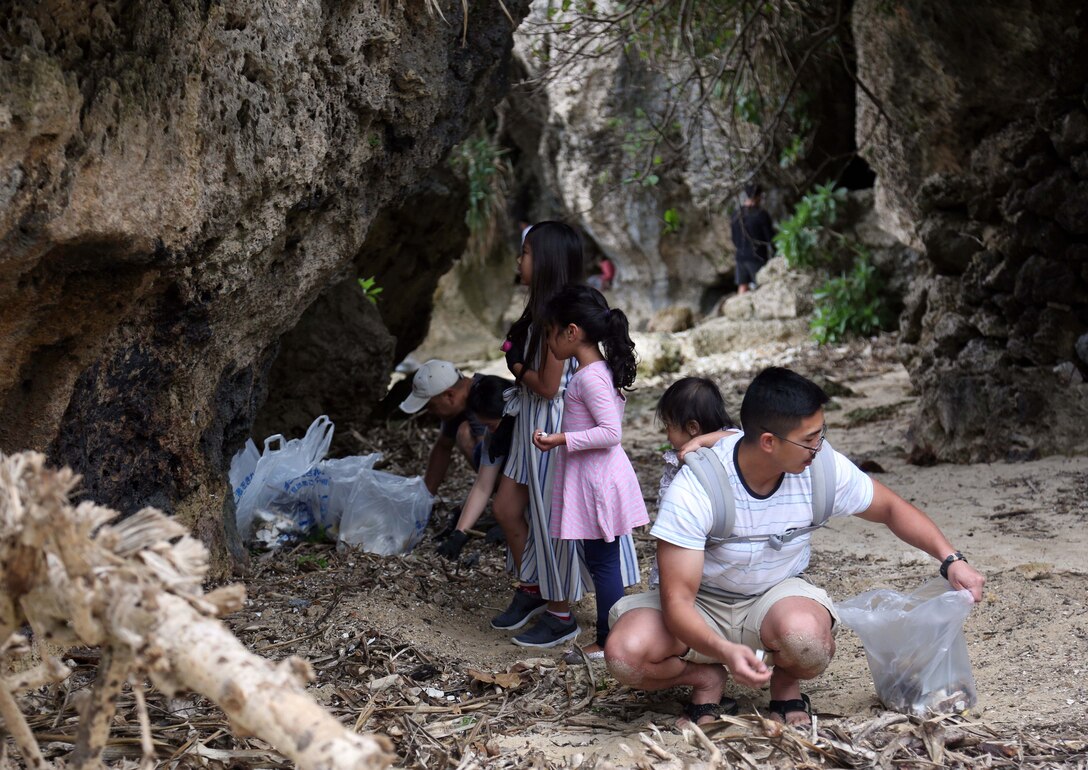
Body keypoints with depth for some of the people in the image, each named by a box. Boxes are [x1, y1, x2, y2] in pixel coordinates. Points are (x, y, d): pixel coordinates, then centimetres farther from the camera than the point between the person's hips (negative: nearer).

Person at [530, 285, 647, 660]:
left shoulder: (589, 377, -20)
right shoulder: (600, 369, 11)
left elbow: (611, 432, -25)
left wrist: (561, 440, -25)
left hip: (595, 478, -10)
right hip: (597, 476, 10)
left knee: (602, 561, -1)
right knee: (601, 560, 15)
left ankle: (608, 642, 7)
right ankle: (609, 635, 22)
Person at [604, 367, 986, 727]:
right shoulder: (694, 489, -28)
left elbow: (892, 509, 4)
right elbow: (677, 598, -30)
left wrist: (951, 559, -9)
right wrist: (725, 651, -48)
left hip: (778, 596, 1)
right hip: (701, 605, -1)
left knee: (805, 637, -37)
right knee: (625, 654, -31)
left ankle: (786, 684, 0)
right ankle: (707, 677, 1)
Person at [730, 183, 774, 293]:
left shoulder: (736, 215, 7)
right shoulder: (761, 215, -11)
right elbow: (771, 238, -7)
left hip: (740, 256, 6)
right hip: (757, 257, -6)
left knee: (742, 287, 8)